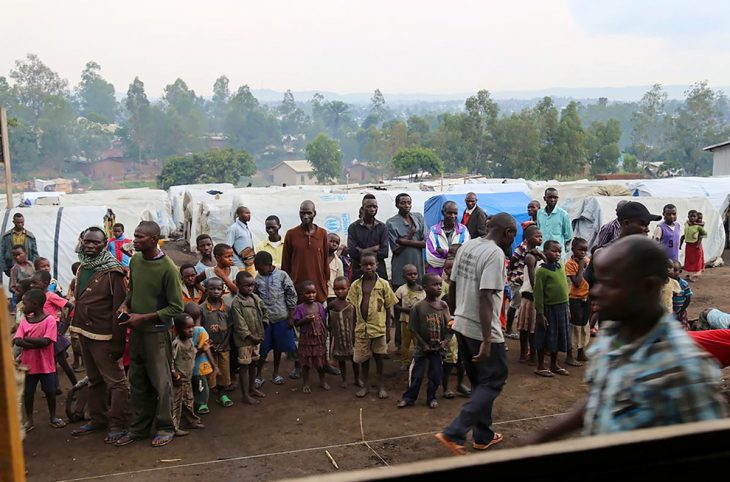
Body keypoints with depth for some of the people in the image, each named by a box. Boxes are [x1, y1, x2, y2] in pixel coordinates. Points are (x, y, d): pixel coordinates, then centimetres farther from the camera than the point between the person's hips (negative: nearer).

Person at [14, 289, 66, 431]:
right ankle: (29, 420, 24)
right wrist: (37, 343, -21)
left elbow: (46, 341, -21)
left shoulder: (50, 320, -12)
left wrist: (27, 339, -15)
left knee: (50, 392, 10)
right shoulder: (24, 320, 1)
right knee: (27, 392, 10)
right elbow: (17, 341, -8)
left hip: (46, 365, -3)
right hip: (28, 365, 3)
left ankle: (53, 417, 28)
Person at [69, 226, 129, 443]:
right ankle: (98, 419, 33)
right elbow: (77, 300, 17)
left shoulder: (112, 271, -15)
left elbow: (119, 307, -17)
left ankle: (117, 425, 7)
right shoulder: (82, 268, 10)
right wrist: (75, 326, 11)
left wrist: (117, 342, -18)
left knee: (115, 380, -1)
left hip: (104, 335, -8)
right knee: (94, 379, 20)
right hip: (84, 333, 9)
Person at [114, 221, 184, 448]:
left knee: (160, 382, 5)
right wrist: (125, 304, -3)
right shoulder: (135, 260, 1)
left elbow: (176, 307, -14)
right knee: (137, 382, 15)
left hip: (157, 332, -6)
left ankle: (165, 428, 20)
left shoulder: (167, 268, -18)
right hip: (136, 330, 6)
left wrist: (143, 318, -17)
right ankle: (139, 428, 29)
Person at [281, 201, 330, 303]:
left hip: (318, 287, 1)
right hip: (297, 286, -1)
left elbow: (325, 261, 9)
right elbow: (285, 263, 6)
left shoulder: (322, 233, 3)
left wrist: (326, 282, 7)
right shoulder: (291, 234, 1)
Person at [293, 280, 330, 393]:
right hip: (306, 339, -3)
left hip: (319, 338, 3)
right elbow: (296, 323, -8)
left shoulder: (320, 306, -1)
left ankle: (322, 381, 30)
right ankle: (305, 384, 19)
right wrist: (305, 320, -24)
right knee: (306, 362, 7)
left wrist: (325, 335, 2)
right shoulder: (300, 308, -10)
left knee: (320, 360, 14)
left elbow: (324, 322, 5)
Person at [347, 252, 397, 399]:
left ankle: (381, 385, 23)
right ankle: (366, 385, 26)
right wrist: (353, 329, 3)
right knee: (363, 358, 11)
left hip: (379, 328, -1)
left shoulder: (383, 284, -4)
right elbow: (354, 309, 4)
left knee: (379, 357, 9)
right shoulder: (356, 285, 0)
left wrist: (388, 330, -1)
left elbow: (388, 309, 0)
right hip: (362, 328, 2)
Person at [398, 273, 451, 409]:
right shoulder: (418, 307, -14)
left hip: (438, 347, 2)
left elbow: (450, 326, -2)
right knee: (416, 374, 4)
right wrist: (424, 345, -11)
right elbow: (413, 329, -10)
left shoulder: (443, 305, -5)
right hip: (422, 347, -2)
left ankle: (431, 397, 27)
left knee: (436, 375, 8)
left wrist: (446, 341, -14)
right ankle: (409, 397, 21)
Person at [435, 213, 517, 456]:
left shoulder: (466, 247, 8)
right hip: (482, 330, -8)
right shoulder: (495, 253, -17)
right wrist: (486, 341, -25)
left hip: (461, 326, 8)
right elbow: (485, 297, -24)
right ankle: (453, 433, -3)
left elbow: (452, 286, 13)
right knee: (493, 382, 4)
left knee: (480, 382, 20)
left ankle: (483, 436, 29)